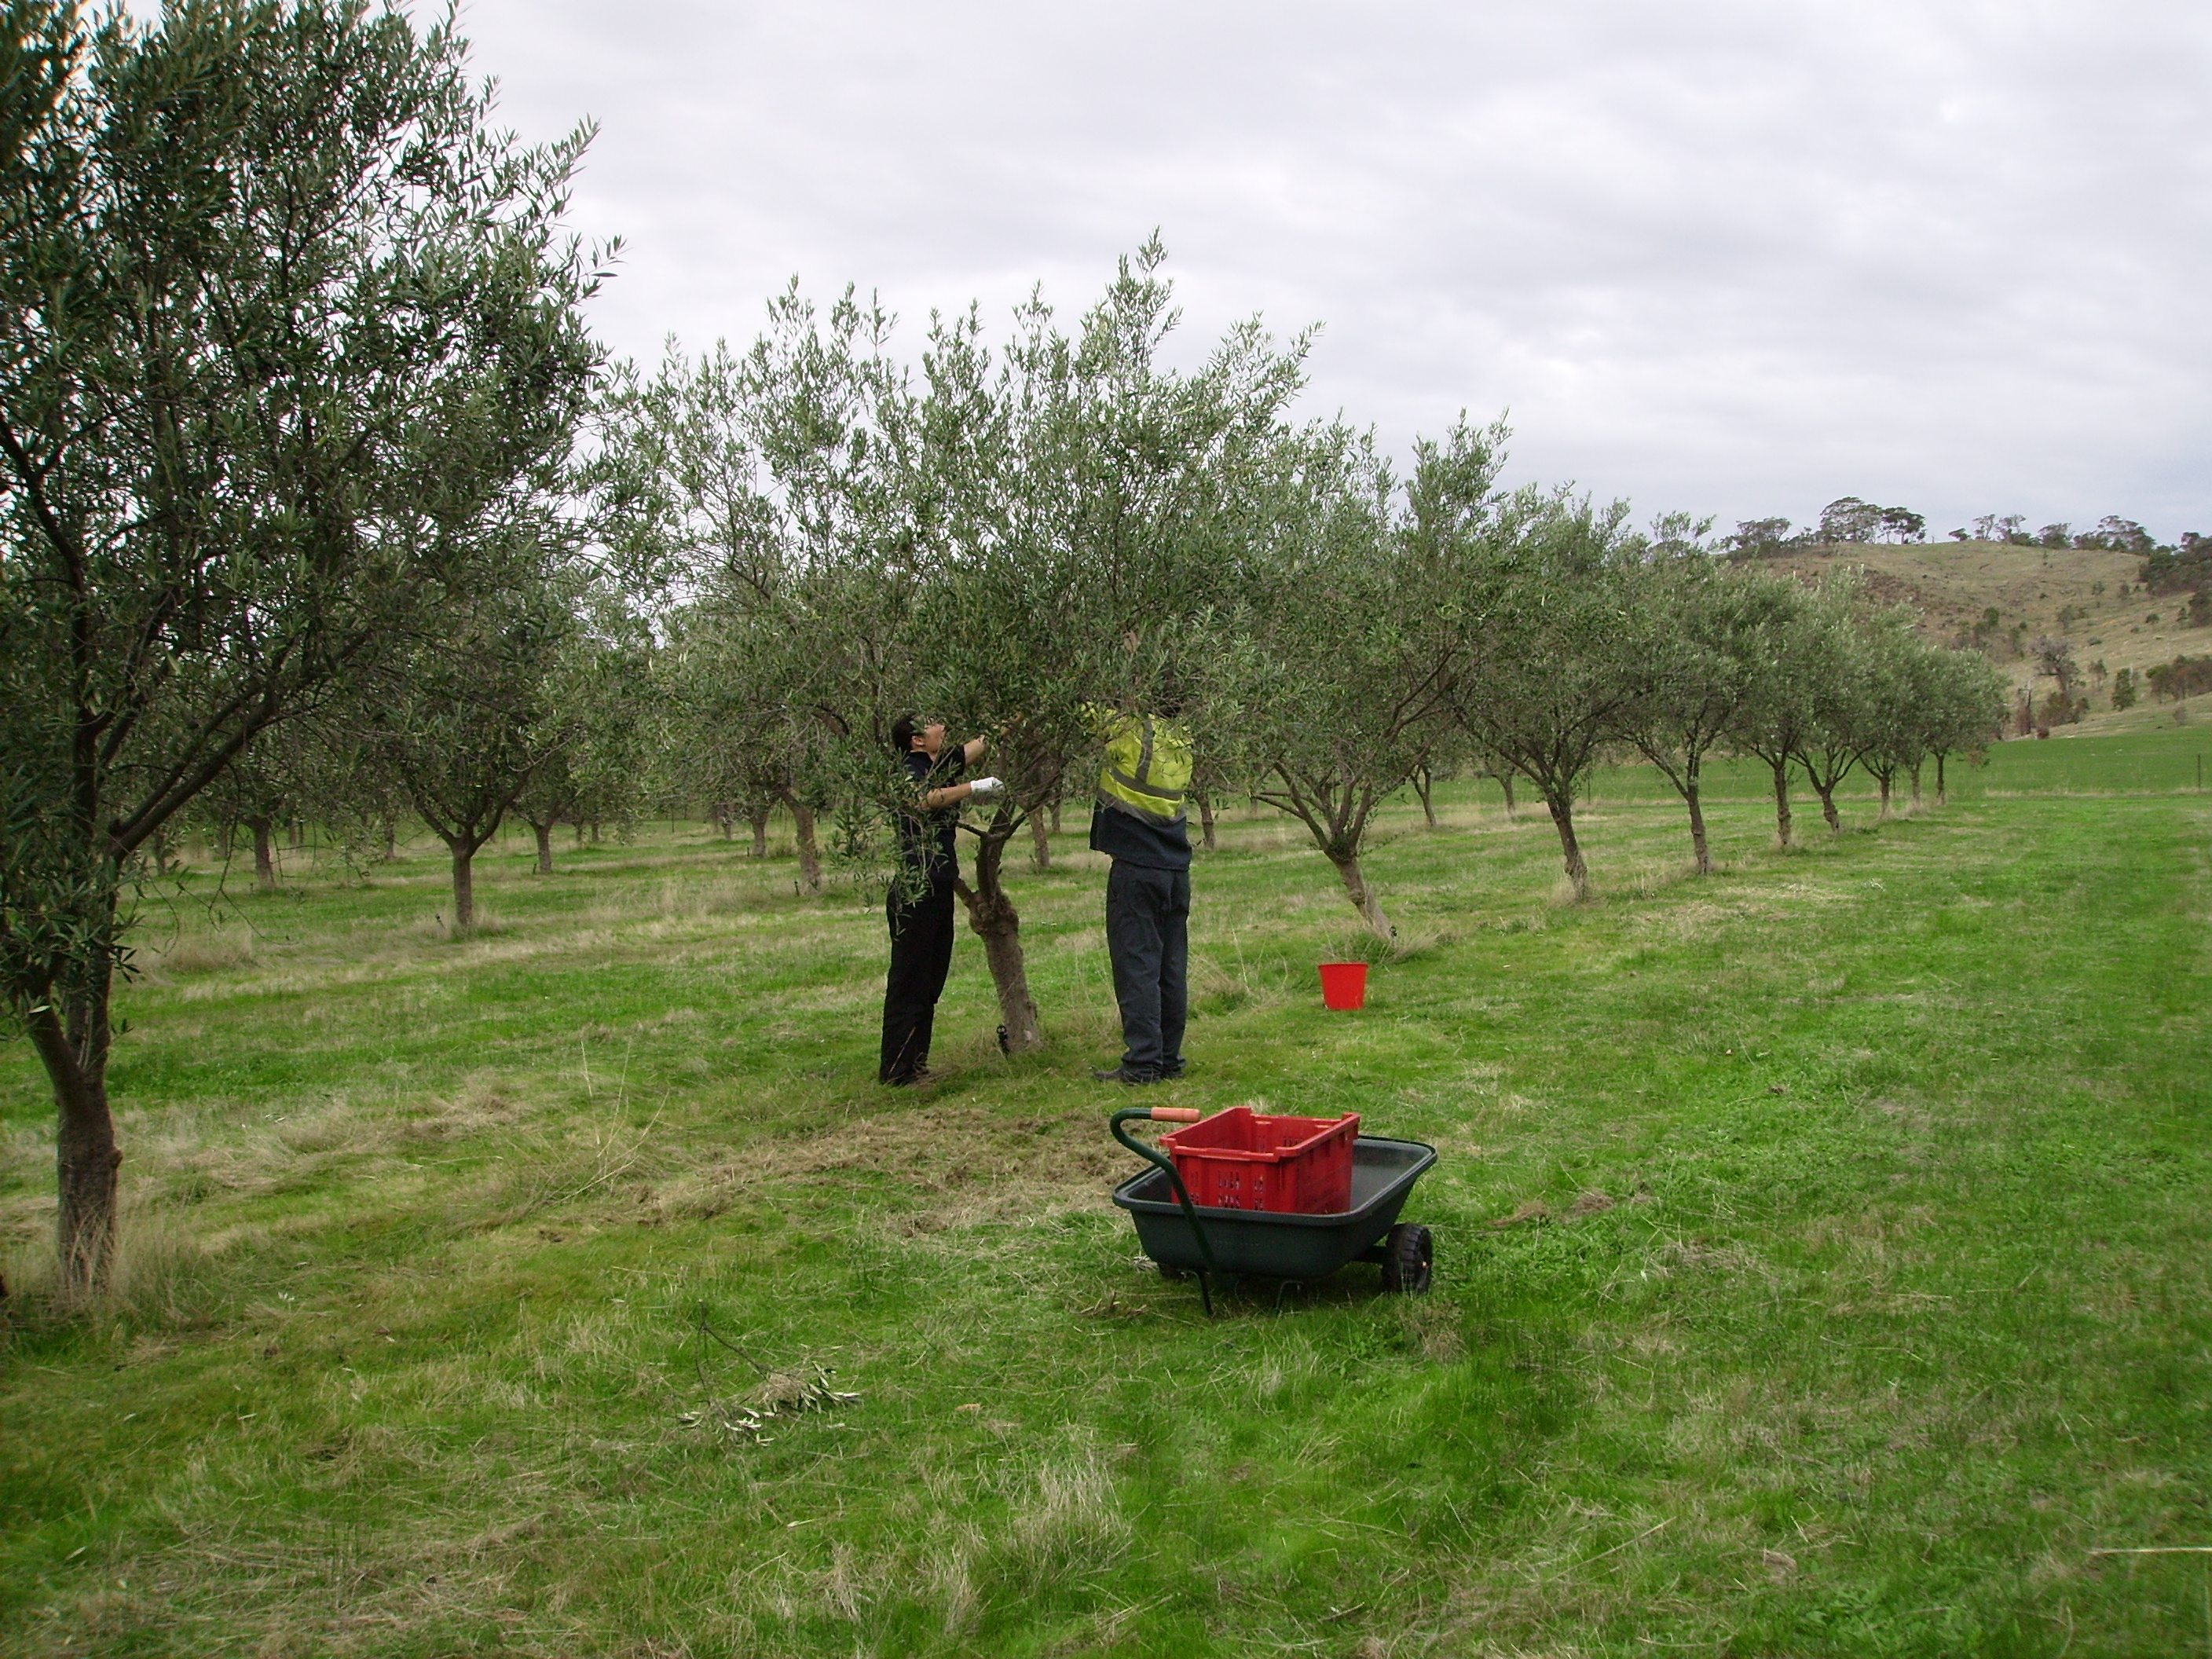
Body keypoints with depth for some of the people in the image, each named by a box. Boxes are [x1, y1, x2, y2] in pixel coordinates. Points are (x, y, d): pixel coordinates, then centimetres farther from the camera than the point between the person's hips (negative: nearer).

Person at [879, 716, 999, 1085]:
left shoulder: (942, 766, 13)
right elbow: (924, 800, -34)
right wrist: (973, 788, -32)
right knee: (909, 985, -6)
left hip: (938, 891, 9)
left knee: (930, 983, 13)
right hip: (915, 893, -9)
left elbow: (984, 742, 22)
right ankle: (896, 1071, -3)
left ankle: (916, 1065, 20)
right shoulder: (908, 771, -12)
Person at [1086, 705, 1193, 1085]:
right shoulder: (1181, 740, 7)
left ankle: (1143, 1061, -7)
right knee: (1172, 967, 10)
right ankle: (1169, 1059, 16)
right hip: (1176, 868, 6)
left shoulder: (1130, 731, -12)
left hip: (1135, 870, -6)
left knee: (1136, 965, -5)